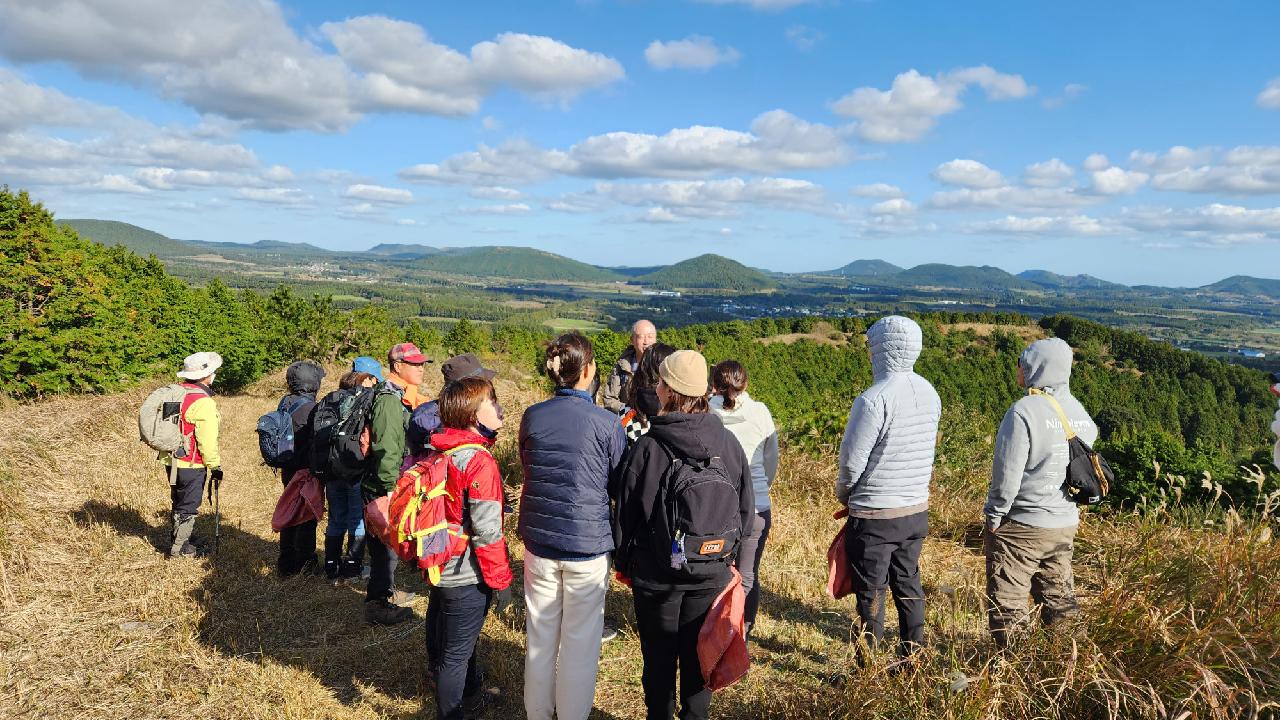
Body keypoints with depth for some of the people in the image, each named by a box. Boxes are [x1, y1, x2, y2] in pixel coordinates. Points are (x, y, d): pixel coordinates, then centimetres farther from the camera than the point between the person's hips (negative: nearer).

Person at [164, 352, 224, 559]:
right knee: (188, 507, 6)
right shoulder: (203, 402, -22)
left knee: (179, 503, 23)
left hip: (172, 461, 8)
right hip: (191, 466, -8)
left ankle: (178, 538, 38)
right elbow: (207, 441, -21)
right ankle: (179, 548, 16)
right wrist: (216, 467, -12)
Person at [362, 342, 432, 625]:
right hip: (385, 487, -10)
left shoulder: (403, 396, 13)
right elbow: (386, 449, -24)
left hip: (395, 485, 10)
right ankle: (377, 605, 9)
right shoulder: (389, 400, -20)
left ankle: (386, 591, 36)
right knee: (385, 544, -1)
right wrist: (392, 490, -24)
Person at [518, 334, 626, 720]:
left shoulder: (532, 417, -2)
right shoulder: (607, 424, -14)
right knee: (579, 642, 10)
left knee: (540, 635, 18)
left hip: (538, 540, 4)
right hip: (588, 546, -4)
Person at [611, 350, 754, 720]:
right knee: (699, 655, 17)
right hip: (712, 572, 3)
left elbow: (625, 510, -8)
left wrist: (625, 562, 7)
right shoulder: (728, 443, -7)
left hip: (656, 574, -2)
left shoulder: (648, 447, -16)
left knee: (659, 658, 14)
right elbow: (746, 508, 3)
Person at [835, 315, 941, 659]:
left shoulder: (874, 399, -22)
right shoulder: (929, 393, 2)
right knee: (908, 584, 18)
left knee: (870, 592, 6)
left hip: (874, 515, -7)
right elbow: (925, 449, 11)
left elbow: (852, 460, -17)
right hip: (917, 510, 7)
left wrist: (843, 492, 3)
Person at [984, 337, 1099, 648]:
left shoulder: (1024, 411, -18)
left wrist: (994, 516, -7)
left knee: (1007, 605, 4)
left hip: (1020, 527, -7)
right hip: (1065, 526, 7)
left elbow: (1007, 473, -19)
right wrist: (1068, 506, 19)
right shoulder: (1080, 412, 4)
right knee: (1059, 601, 19)